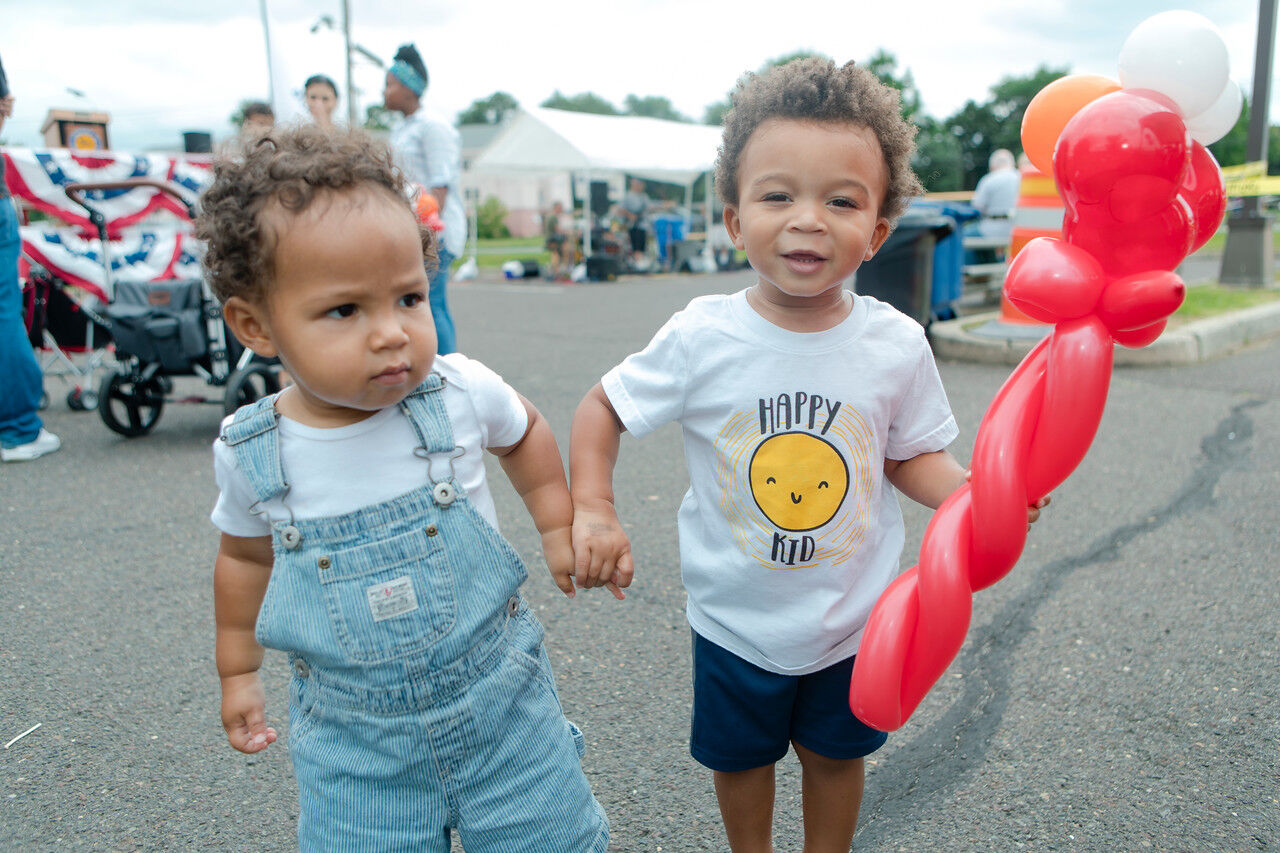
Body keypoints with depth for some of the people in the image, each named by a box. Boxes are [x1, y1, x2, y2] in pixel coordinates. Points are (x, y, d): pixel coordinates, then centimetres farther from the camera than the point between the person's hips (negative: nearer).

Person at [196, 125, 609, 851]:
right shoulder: (250, 454, -12)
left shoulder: (460, 391, -15)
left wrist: (559, 526, 7)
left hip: (502, 696, 0)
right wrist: (238, 671, 18)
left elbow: (523, 430, 9)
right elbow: (246, 554, 10)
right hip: (352, 737, 1)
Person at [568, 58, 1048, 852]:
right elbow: (603, 409, -8)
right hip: (736, 619, 0)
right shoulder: (701, 340, -21)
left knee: (836, 755, 23)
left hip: (852, 618, 1)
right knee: (740, 756, 23)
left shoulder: (898, 345, -15)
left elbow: (910, 455, -2)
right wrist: (593, 510, -21)